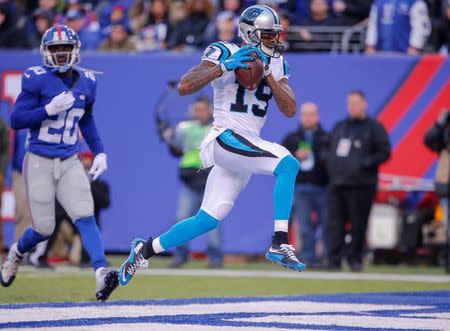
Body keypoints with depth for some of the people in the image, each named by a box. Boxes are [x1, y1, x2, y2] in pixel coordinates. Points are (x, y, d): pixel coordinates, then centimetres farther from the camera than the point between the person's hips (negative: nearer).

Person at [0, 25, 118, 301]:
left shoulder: (86, 82, 6)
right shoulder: (37, 79, -9)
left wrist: (99, 152, 14)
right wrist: (49, 109, -23)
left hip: (70, 163, 3)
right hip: (40, 163, -3)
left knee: (85, 217, -16)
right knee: (44, 229, 1)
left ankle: (101, 274, -26)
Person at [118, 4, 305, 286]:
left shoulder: (276, 64, 13)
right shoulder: (224, 53, -6)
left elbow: (290, 110, 2)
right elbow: (184, 86, -16)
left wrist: (267, 74, -9)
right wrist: (225, 66, -23)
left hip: (248, 146, 7)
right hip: (226, 138, -7)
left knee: (209, 219, 8)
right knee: (288, 164, -28)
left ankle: (145, 250, 24)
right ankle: (280, 244, -29)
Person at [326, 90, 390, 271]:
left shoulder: (374, 127, 1)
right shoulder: (339, 127, 19)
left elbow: (385, 152, -4)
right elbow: (330, 150, 26)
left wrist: (364, 163, -14)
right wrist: (331, 168, 8)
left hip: (361, 184, -5)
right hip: (336, 183, 5)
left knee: (358, 224, -2)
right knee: (334, 222, -2)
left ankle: (355, 259, 7)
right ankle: (334, 261, -2)